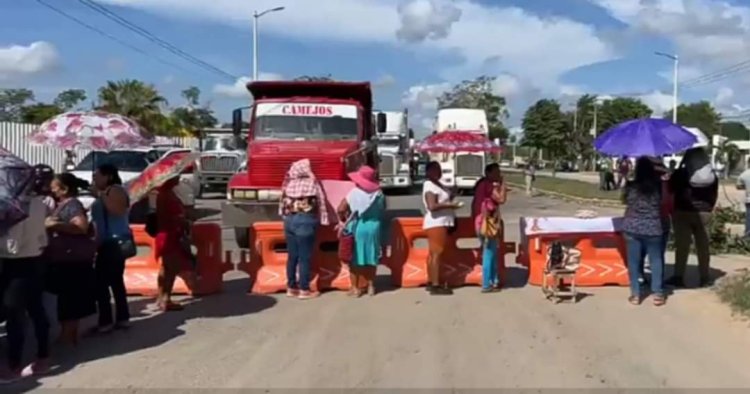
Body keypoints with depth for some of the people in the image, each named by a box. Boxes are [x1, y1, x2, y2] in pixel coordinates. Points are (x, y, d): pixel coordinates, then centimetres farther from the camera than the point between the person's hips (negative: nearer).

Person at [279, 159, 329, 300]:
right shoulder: (313, 183, -2)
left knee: (292, 256, 12)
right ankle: (304, 290, 4)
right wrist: (323, 220, 6)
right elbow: (320, 202, -1)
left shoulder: (289, 183, 11)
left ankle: (291, 287, 19)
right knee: (305, 257, -1)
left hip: (289, 219, 6)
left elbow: (283, 201, 13)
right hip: (305, 220, -6)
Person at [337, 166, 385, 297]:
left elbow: (341, 209, -14)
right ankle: (370, 286, 20)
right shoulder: (379, 194, 0)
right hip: (373, 227, 4)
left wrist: (345, 219, 4)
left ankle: (356, 288, 10)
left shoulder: (354, 193, -12)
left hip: (356, 228, -4)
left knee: (355, 259, 7)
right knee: (371, 258, 14)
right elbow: (383, 210, 11)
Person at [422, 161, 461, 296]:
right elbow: (432, 206, -27)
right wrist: (450, 205, -23)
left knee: (433, 253, 13)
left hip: (440, 223, 10)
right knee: (437, 253, -11)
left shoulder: (437, 184, 15)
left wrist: (451, 197, 8)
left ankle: (431, 283, 19)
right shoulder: (430, 186, -16)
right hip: (436, 223, -10)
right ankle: (435, 285, -10)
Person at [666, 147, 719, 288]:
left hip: (682, 212, -3)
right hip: (704, 213, 3)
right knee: (703, 246, 8)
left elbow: (670, 189, 0)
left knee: (682, 246, -1)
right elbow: (715, 195, 11)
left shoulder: (680, 173, -6)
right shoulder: (712, 175, 6)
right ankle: (704, 278, 13)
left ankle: (678, 277, -1)